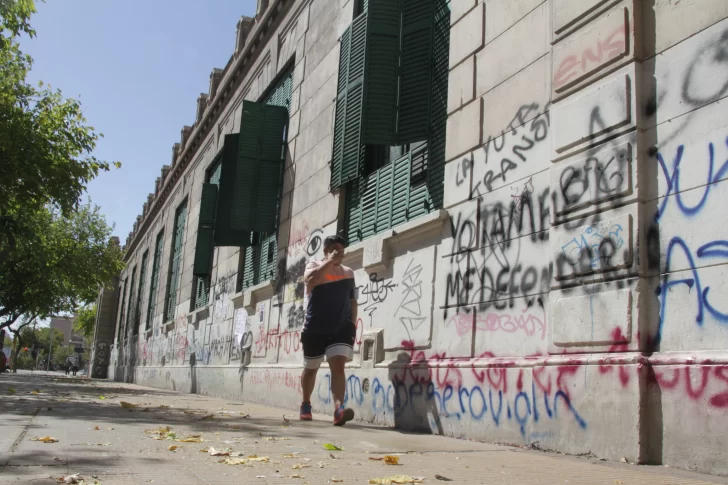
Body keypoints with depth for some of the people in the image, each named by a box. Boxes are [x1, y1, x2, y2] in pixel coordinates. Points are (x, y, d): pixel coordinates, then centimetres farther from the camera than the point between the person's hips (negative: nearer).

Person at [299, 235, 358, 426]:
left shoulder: (348, 272, 10)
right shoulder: (314, 266, 0)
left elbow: (352, 301, 13)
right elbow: (310, 278, -25)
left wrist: (353, 324, 6)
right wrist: (330, 261, -21)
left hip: (341, 328, 1)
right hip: (315, 329, -1)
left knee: (338, 366, -17)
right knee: (310, 368, 14)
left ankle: (338, 409, -29)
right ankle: (306, 405, 36)